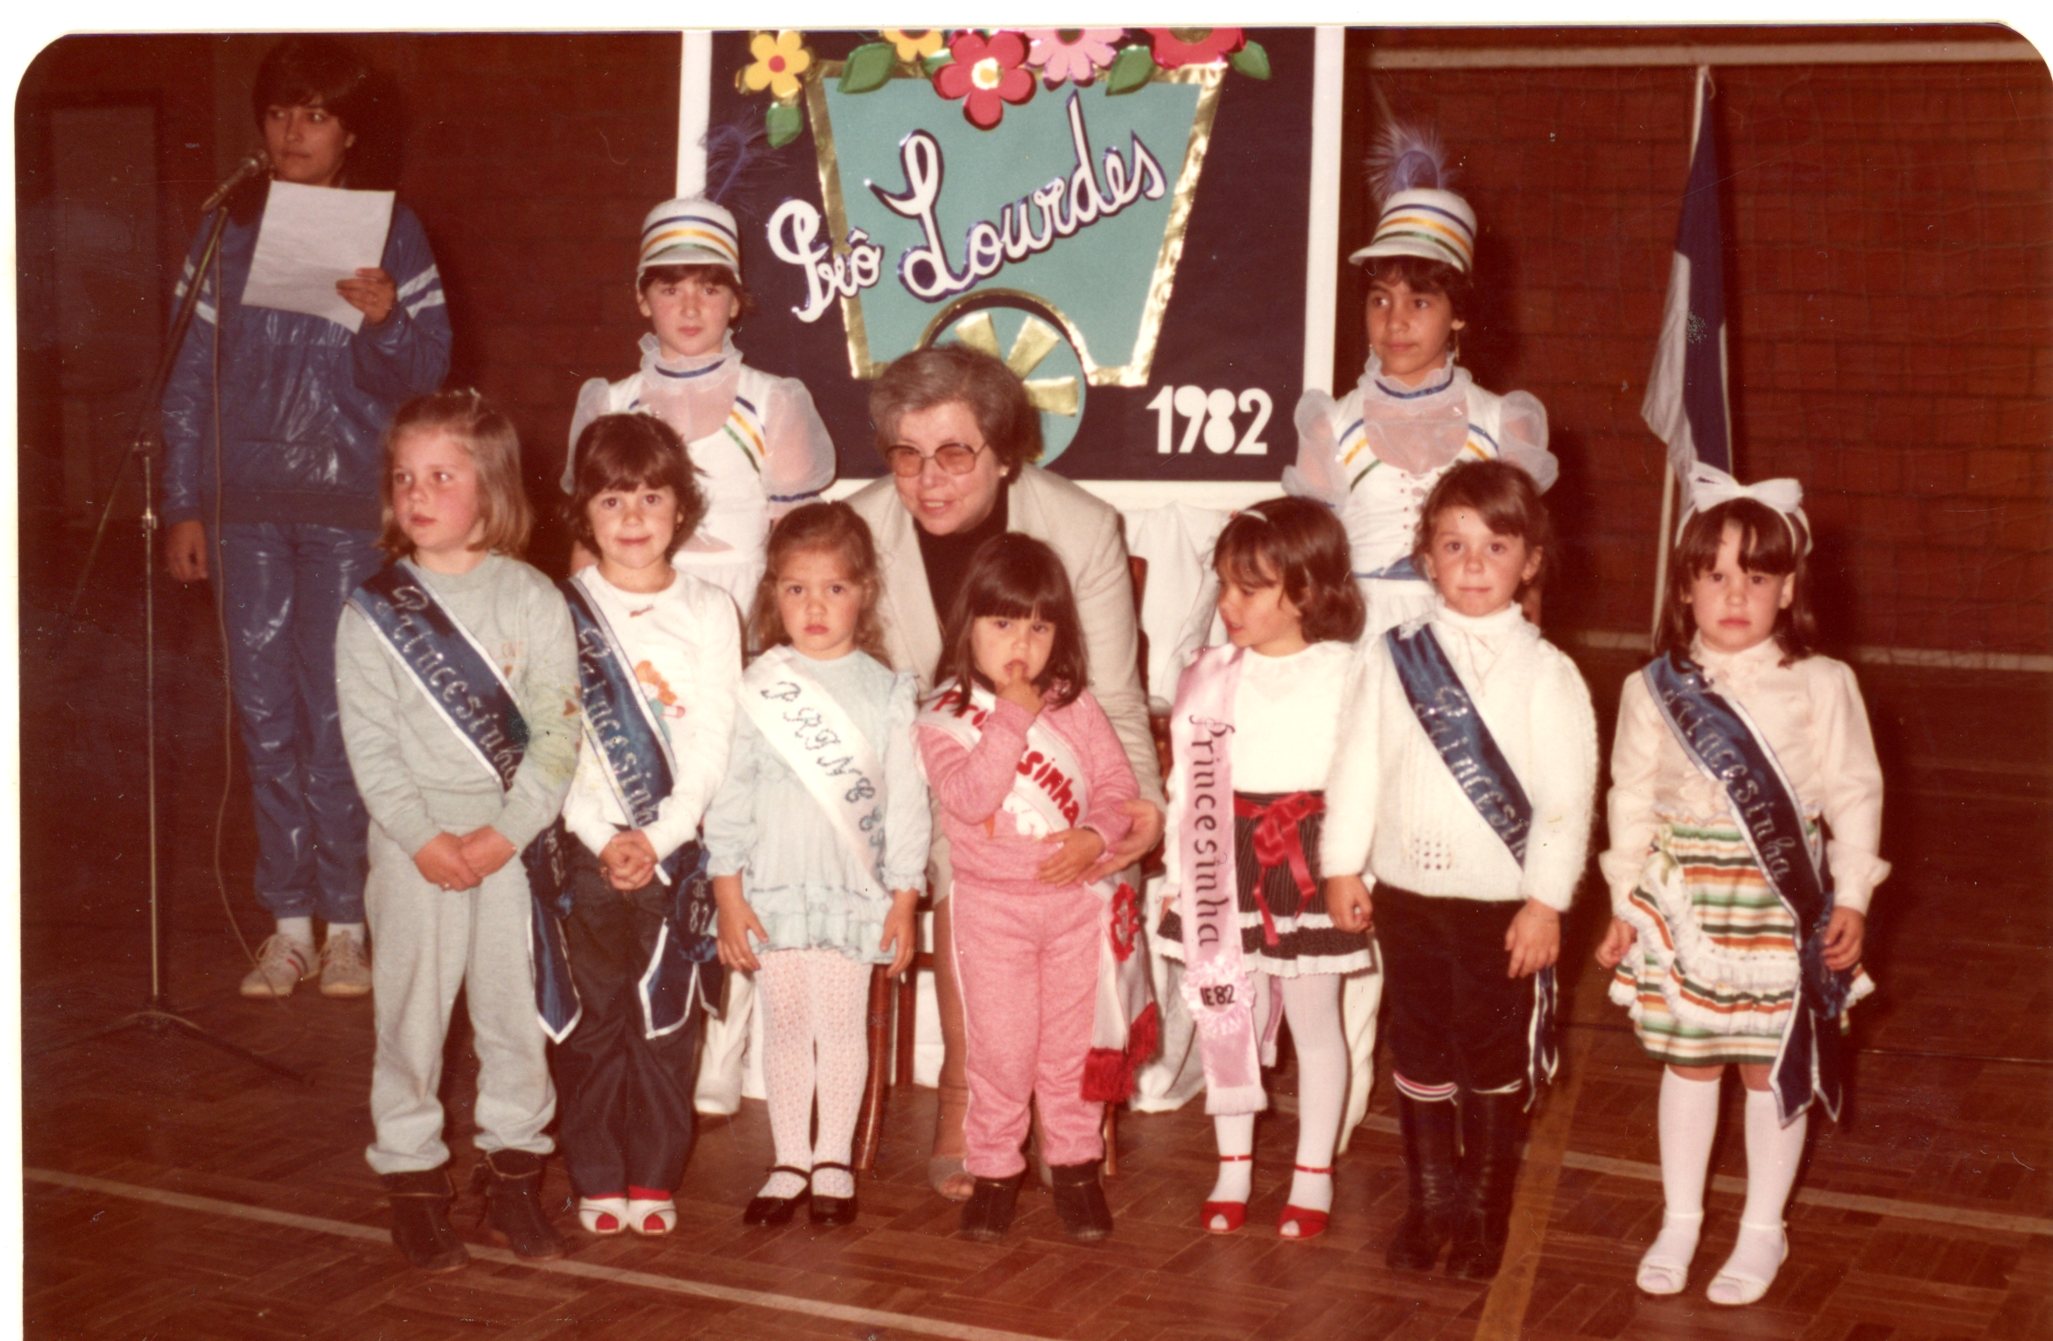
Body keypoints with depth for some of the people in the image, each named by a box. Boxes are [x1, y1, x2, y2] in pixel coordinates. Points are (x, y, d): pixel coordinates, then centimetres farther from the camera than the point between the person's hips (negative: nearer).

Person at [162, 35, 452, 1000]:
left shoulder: (390, 232, 3)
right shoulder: (229, 231, 9)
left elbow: (421, 375, 0)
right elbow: (192, 376, 10)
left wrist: (385, 321, -21)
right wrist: (182, 505, 6)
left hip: (348, 505, -2)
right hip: (245, 505, 3)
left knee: (339, 713, -3)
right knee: (266, 714, 4)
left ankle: (346, 921, 7)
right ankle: (288, 921, 13)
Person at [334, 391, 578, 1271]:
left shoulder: (532, 599, -1)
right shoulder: (372, 612, 0)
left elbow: (558, 730, -4)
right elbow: (368, 741, -4)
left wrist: (508, 830, -13)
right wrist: (422, 837, -13)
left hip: (515, 841, 0)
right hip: (412, 842, 0)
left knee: (514, 1004, 7)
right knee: (410, 1011, 4)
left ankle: (512, 1167, 20)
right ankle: (411, 1180, 16)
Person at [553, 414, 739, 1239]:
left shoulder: (709, 613, 3)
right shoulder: (562, 613, 2)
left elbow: (713, 745, -2)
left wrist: (658, 839, -12)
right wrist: (605, 838, -12)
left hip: (676, 850, 0)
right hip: (584, 848, 0)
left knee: (665, 1022, 4)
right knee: (590, 1021, 4)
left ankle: (654, 1179, 15)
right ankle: (597, 1181, 14)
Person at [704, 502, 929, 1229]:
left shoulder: (886, 691, 1)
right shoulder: (757, 687, 2)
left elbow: (907, 801, 2)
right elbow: (729, 794, 2)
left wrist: (904, 898, -1)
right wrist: (729, 895, -2)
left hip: (855, 888, -1)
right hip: (773, 888, 1)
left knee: (842, 1024, 7)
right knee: (784, 1025, 8)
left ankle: (834, 1160, 21)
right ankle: (789, 1162, 19)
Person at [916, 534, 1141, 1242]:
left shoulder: (1074, 705, 2)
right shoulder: (944, 718, -7)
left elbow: (1117, 783, 2)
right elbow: (970, 799, -22)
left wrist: (1095, 837, -17)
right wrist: (1012, 717, -23)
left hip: (1076, 897, 2)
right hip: (991, 905, -2)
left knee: (1073, 1044, 9)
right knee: (1000, 1048, 2)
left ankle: (1075, 1164, 23)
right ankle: (993, 1169, 17)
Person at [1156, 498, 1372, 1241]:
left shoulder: (1345, 675, -9)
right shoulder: (1211, 675, 2)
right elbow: (1185, 780, 4)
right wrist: (1179, 873, 3)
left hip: (1307, 869, -3)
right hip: (1227, 868, 3)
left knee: (1314, 1021, 9)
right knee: (1225, 1017, 10)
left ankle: (1314, 1174, 23)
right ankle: (1233, 1166, 26)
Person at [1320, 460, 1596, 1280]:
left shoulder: (1546, 674, -7)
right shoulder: (1392, 659, 0)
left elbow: (1568, 798, -8)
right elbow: (1358, 762, 3)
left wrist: (1547, 900, -11)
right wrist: (1343, 863, 1)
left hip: (1504, 904, -2)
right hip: (1407, 894, 2)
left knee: (1497, 1061, 9)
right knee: (1419, 1056, 13)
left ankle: (1487, 1212, 25)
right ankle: (1431, 1203, 28)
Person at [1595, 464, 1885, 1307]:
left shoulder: (1820, 687, -6)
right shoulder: (1655, 691, -1)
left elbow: (1855, 794, -2)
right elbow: (1632, 799, 4)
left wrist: (1850, 899, -6)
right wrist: (1625, 904, 5)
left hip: (1782, 912, -2)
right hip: (1684, 905, 2)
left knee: (1775, 1069, 8)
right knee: (1688, 1062, 13)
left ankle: (1762, 1232, 25)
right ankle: (1679, 1221, 30)